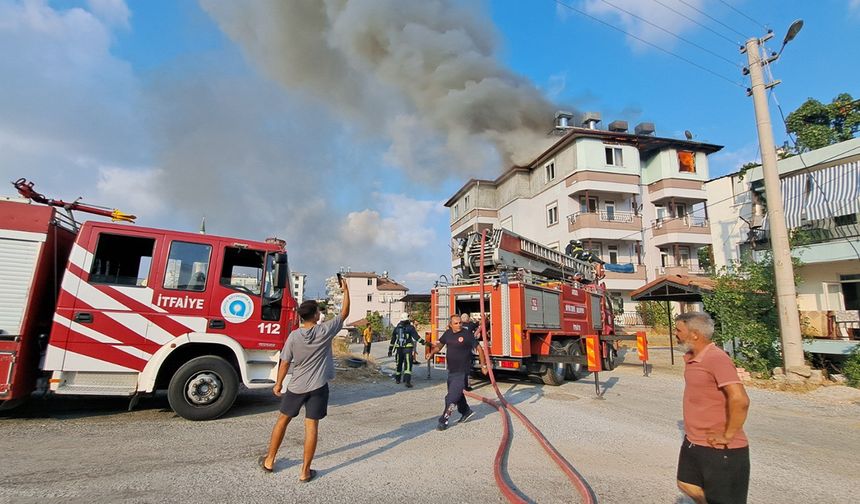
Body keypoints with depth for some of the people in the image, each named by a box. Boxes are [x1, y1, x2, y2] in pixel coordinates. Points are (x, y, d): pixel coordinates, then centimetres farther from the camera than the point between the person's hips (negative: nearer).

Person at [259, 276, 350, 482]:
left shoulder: (293, 336, -10)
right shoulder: (325, 331, -12)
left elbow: (284, 363, -5)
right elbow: (344, 313, -2)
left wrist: (278, 383, 10)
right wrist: (346, 291, 7)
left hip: (296, 386, 2)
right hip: (318, 387, -1)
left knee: (283, 420, 19)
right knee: (311, 426, 4)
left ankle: (269, 460, 33)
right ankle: (305, 471, 10)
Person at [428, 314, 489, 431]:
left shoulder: (467, 334, -13)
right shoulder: (448, 333, 3)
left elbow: (479, 349, -7)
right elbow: (439, 344, 17)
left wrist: (483, 366, -4)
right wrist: (432, 353, 0)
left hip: (462, 372, -7)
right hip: (451, 371, 7)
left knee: (451, 398, -8)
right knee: (457, 394, 22)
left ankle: (444, 421, 4)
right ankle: (466, 412, 43)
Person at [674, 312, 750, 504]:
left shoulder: (717, 358, -23)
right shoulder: (690, 358, 4)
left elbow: (740, 400, -32)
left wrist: (727, 436, -23)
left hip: (720, 449, -9)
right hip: (692, 443, 9)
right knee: (686, 484, 21)